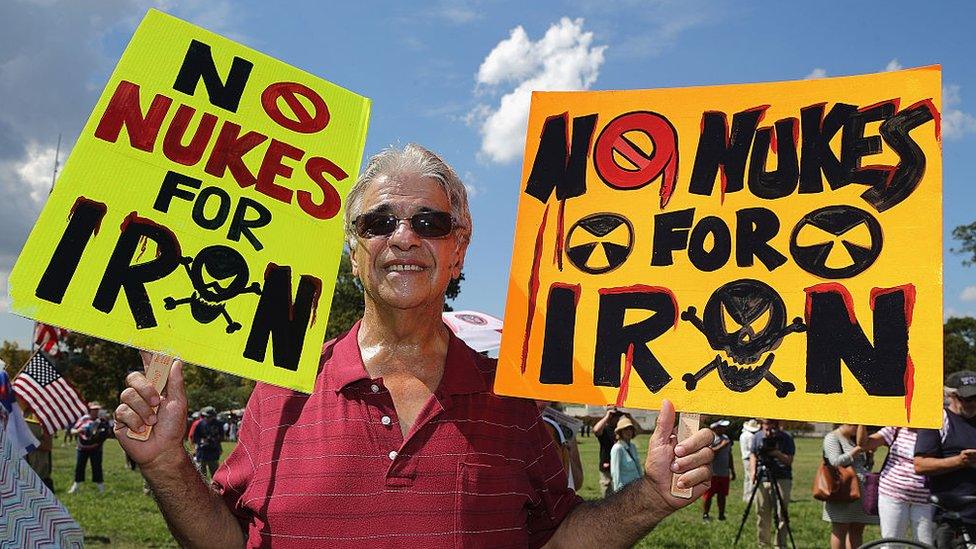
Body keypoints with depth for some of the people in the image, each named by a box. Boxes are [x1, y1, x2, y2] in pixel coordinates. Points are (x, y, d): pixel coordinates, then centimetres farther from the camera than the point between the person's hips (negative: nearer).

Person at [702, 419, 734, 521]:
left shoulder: (726, 438, 16)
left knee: (722, 495, 10)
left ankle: (721, 515, 19)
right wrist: (721, 446, -23)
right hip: (711, 473, -7)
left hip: (724, 473, 7)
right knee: (708, 495, -1)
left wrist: (732, 471, 23)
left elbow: (729, 456, 23)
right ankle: (705, 515, 9)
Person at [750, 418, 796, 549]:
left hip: (782, 480, -3)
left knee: (781, 516, -5)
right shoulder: (757, 437, 6)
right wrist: (753, 471, -5)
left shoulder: (786, 438, -2)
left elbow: (789, 460, -5)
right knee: (762, 515, 7)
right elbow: (753, 455, 12)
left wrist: (776, 453, -21)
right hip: (762, 480, 3)